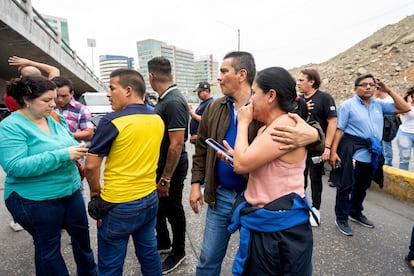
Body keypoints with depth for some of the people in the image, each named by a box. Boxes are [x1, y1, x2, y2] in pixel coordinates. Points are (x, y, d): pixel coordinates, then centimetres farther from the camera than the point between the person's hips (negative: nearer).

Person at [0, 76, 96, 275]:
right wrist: (62, 155, -30)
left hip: (70, 191, 7)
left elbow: (68, 145, 11)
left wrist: (79, 149, -12)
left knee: (81, 233, 21)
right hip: (35, 200, -7)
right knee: (48, 245, 13)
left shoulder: (54, 118, 3)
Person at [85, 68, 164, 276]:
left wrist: (95, 191, 2)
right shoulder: (158, 120, 2)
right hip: (150, 199, 6)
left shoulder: (112, 121, -17)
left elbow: (91, 166, -15)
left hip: (119, 205, -6)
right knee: (149, 253, 22)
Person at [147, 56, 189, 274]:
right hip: (160, 163, 9)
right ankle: (163, 242, 45)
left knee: (173, 209, 9)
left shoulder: (174, 102, -24)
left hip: (172, 167, -9)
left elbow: (177, 144, -27)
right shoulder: (164, 99, 6)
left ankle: (178, 252, 33)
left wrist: (166, 178, -23)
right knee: (158, 205, 22)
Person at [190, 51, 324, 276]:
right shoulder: (214, 109, 1)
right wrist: (196, 183, 5)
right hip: (220, 195, 3)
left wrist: (312, 135, -36)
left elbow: (307, 132, -12)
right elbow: (202, 149, 9)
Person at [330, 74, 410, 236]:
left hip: (372, 155, 6)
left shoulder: (379, 105, 10)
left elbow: (405, 108, 12)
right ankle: (341, 218, 15)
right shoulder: (348, 105, -6)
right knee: (346, 186, 1)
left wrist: (388, 90, 5)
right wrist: (333, 151, -17)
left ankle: (355, 213, 39)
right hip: (353, 153, -6)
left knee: (362, 187, 20)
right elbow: (339, 130, -11)